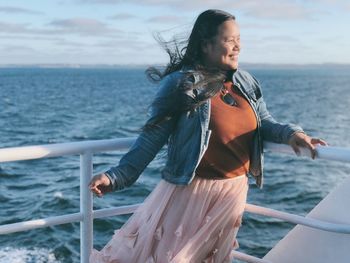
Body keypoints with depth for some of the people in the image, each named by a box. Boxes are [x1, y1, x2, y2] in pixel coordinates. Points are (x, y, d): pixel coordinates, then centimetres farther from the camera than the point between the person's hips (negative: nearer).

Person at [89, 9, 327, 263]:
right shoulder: (181, 83, -13)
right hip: (190, 191, -5)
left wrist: (290, 133, -10)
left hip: (233, 191, 6)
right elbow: (152, 137, -12)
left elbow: (264, 123, 12)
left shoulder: (246, 83, 5)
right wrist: (117, 176, -18)